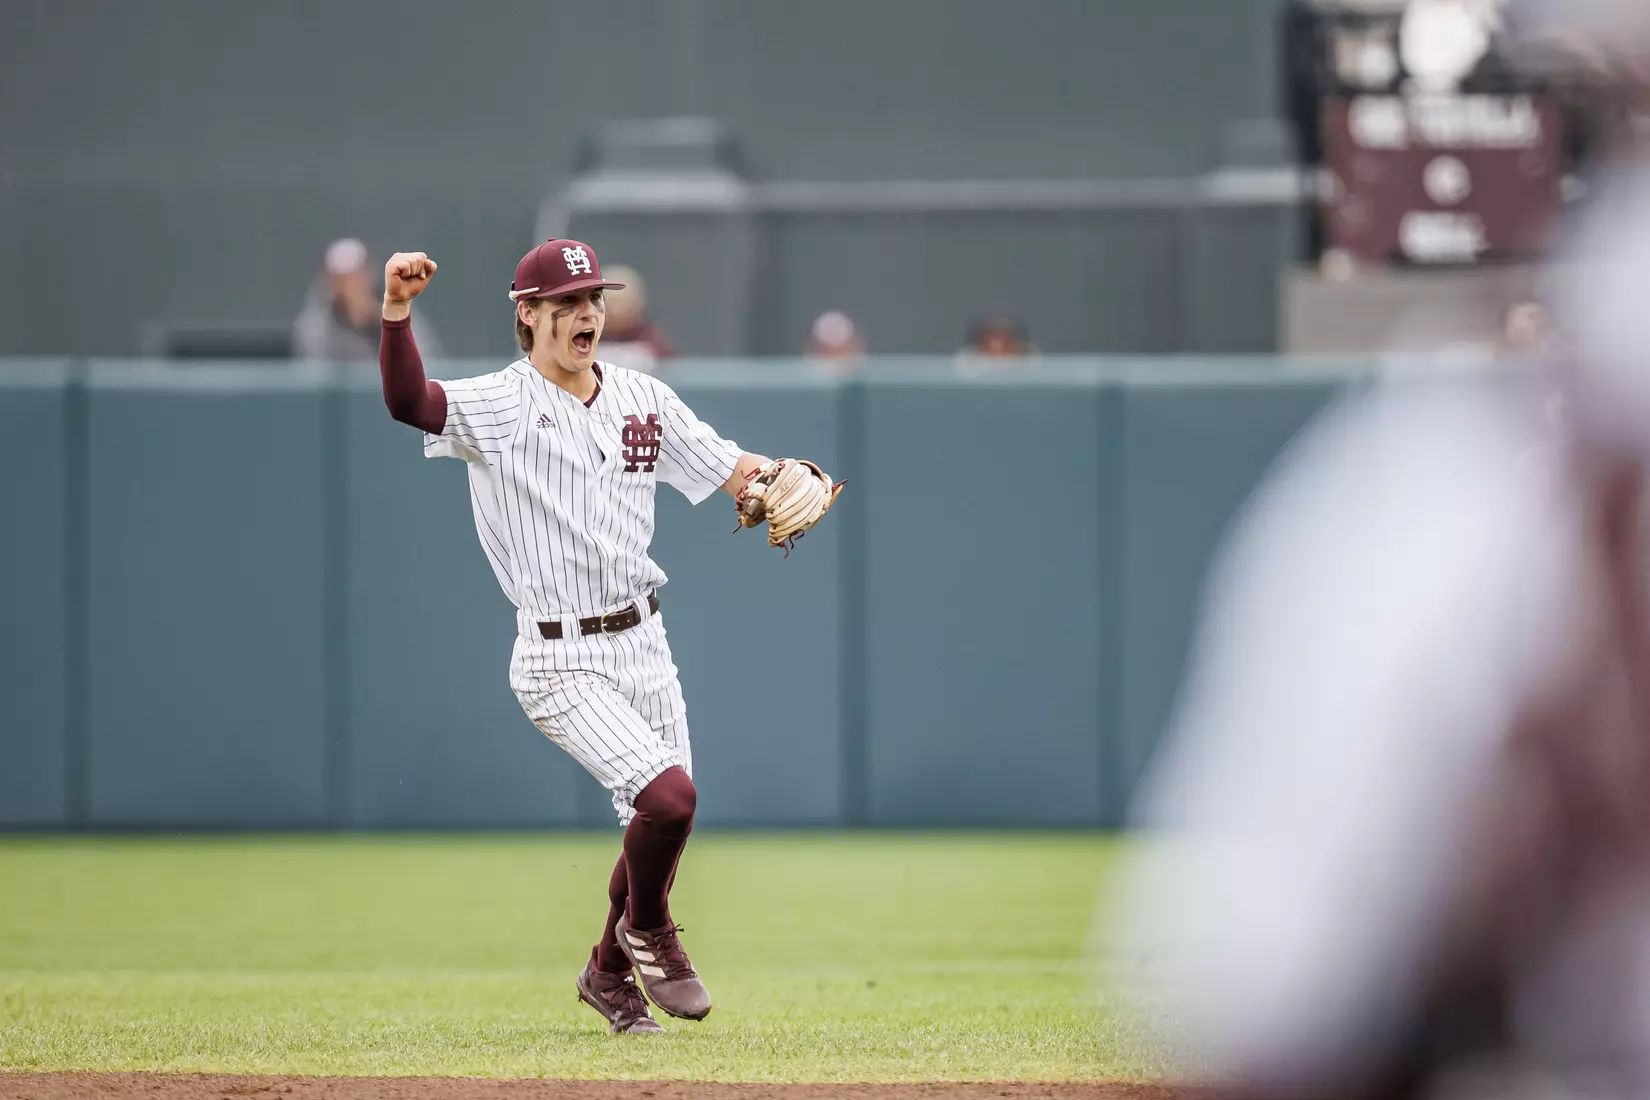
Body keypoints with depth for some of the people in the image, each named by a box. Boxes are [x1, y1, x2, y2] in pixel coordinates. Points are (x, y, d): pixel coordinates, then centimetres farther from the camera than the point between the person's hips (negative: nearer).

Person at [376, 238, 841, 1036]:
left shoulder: (643, 400, 7)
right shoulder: (499, 407, -10)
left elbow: (732, 470, 7)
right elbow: (408, 402, -28)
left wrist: (779, 483, -16)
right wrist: (396, 311, -44)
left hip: (642, 645, 6)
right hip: (561, 661, -6)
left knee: (661, 821, 12)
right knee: (669, 793, -21)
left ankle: (610, 972, 37)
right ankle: (647, 929, 9)